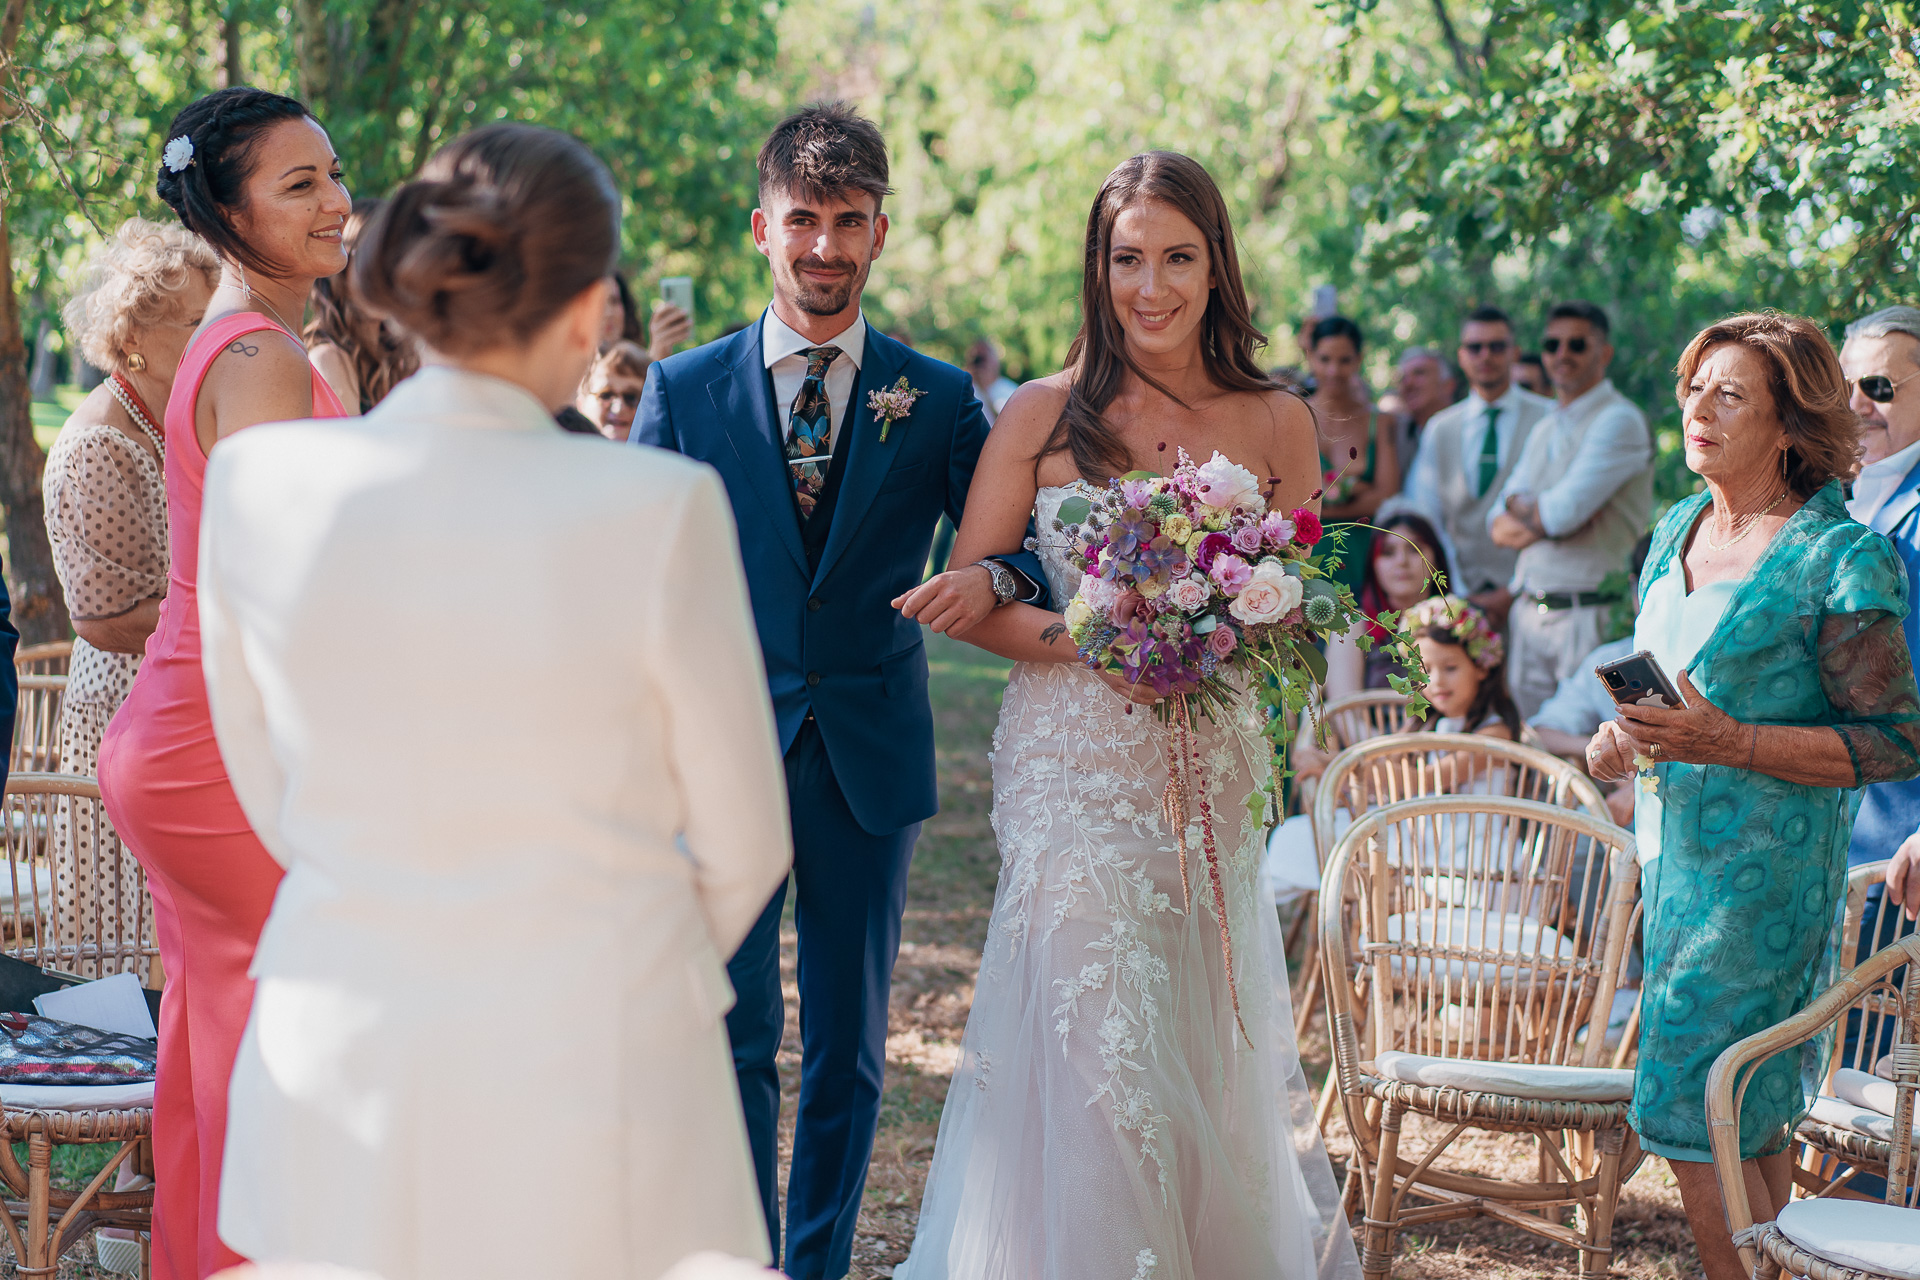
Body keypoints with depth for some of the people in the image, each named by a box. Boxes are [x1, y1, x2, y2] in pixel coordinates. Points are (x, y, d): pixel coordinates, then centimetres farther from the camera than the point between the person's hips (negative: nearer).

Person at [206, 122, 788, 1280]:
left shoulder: (255, 483, -8)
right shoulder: (661, 510, -16)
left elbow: (272, 792, 6)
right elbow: (742, 844, -5)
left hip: (343, 1094, 3)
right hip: (591, 1069, -3)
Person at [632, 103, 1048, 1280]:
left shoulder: (938, 399, 3)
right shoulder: (684, 389, 3)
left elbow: (1020, 548, 3)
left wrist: (994, 578, -21)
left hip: (869, 761, 1)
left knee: (849, 1050, 10)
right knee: (733, 1038, -3)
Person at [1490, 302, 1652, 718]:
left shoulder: (1619, 421, -8)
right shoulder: (1543, 430, 18)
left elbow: (1563, 510, -18)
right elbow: (1499, 528, 11)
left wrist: (1518, 507, 2)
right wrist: (1545, 516, -9)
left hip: (1588, 616, -7)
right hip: (1530, 613, 8)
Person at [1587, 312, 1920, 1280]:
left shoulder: (1840, 561, -13)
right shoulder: (1677, 530, 10)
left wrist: (1732, 743, -22)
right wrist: (1620, 734, 2)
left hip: (1762, 864, -7)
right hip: (1673, 843, 7)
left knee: (1690, 1111, -7)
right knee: (1753, 1119, 14)